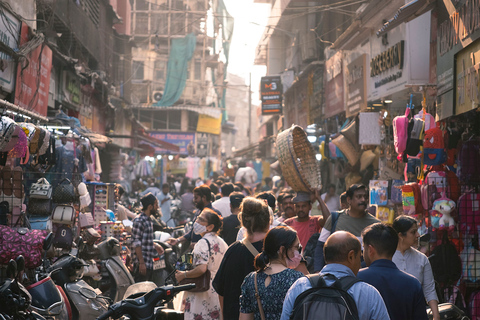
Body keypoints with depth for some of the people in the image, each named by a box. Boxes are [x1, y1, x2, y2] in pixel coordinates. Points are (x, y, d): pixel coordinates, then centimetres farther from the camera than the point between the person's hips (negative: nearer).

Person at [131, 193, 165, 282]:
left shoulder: (148, 220, 16)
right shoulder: (139, 220, -14)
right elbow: (136, 243, -19)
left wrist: (155, 245, 14)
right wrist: (141, 263, -21)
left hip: (149, 264, 10)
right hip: (142, 264, -10)